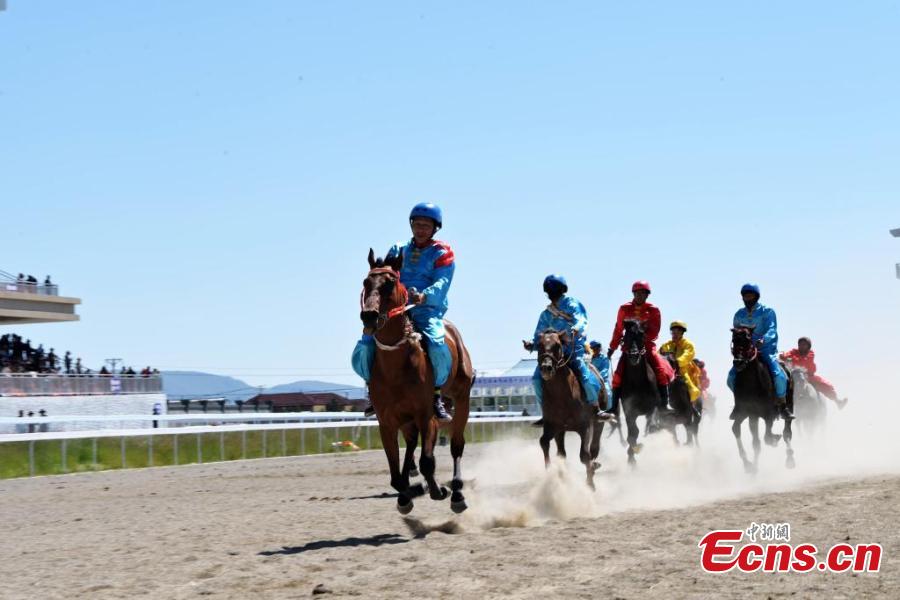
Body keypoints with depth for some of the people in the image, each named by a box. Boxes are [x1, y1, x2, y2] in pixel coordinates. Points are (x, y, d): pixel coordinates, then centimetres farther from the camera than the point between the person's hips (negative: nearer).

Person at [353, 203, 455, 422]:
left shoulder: (442, 253, 5)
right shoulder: (398, 251, 18)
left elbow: (442, 283, -10)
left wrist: (424, 297, -31)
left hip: (427, 310, -3)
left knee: (436, 345, -32)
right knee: (364, 346, -14)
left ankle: (436, 394, -10)